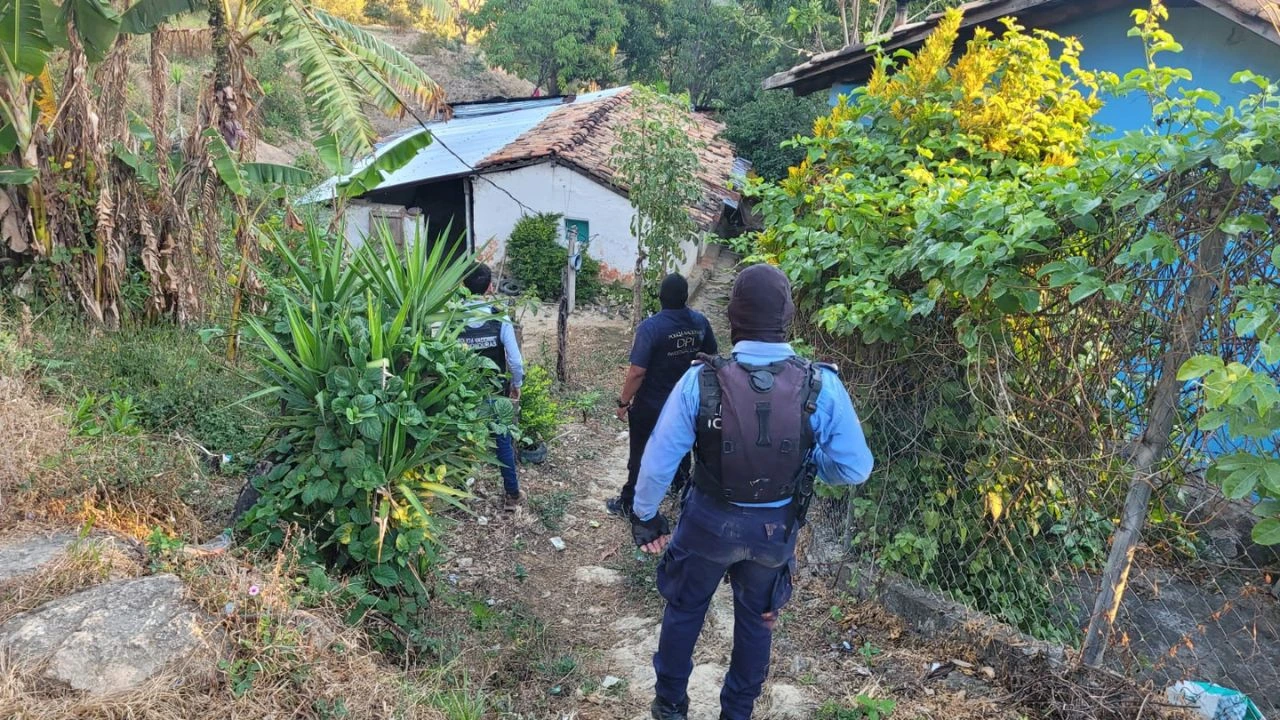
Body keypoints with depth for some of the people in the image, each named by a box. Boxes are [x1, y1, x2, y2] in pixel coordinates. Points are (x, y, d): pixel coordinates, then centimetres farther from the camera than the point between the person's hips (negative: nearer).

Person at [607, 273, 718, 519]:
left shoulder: (651, 327, -25)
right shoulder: (700, 322, -8)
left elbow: (637, 372, -25)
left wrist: (624, 402, -12)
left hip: (650, 406, -5)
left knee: (641, 455, 10)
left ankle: (629, 505, 23)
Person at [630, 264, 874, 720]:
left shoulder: (700, 381, -22)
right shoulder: (822, 387, -20)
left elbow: (659, 461, -15)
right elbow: (855, 469, -11)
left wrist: (646, 516, 2)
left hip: (709, 522, -1)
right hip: (776, 529, 1)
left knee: (684, 610, 24)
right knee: (756, 620, 25)